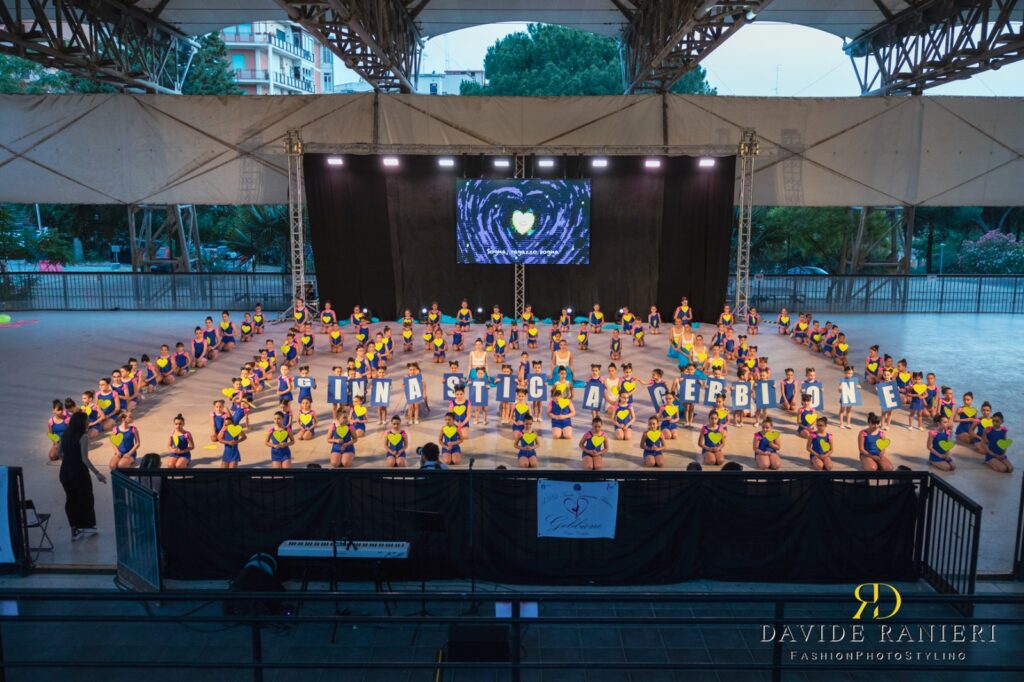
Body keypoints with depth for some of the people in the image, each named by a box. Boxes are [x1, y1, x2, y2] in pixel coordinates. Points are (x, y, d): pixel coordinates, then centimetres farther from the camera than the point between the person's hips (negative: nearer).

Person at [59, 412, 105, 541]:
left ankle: (74, 530, 20)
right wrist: (97, 473, -20)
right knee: (86, 498, 13)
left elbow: (60, 454, 12)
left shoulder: (65, 435, 4)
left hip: (65, 472, 6)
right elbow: (84, 459, -22)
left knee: (71, 499, 15)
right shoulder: (83, 437, -17)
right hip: (79, 472, -6)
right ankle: (86, 525, 24)